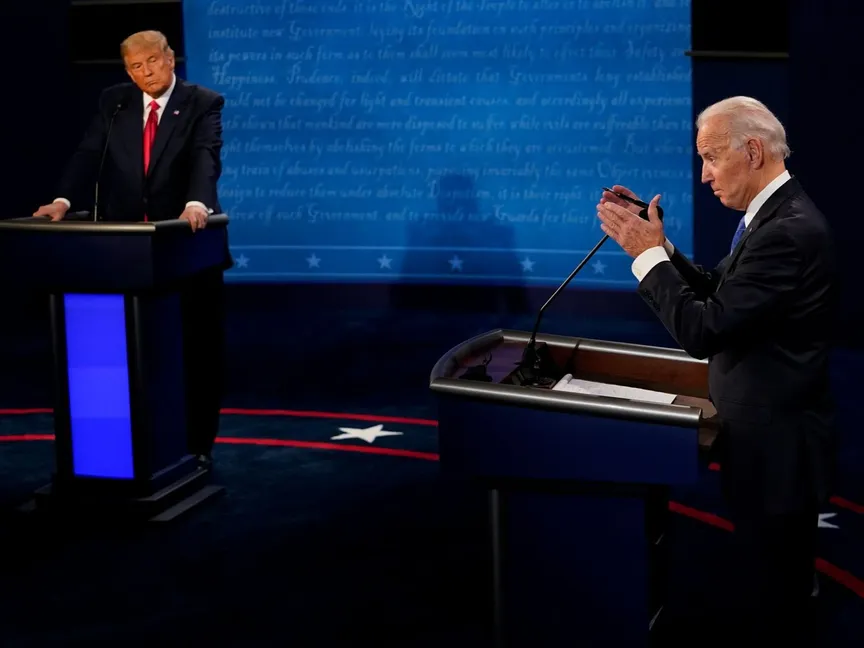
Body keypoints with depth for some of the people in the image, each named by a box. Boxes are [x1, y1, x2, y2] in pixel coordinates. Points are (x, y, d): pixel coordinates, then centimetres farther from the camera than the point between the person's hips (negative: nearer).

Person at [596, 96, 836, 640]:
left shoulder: (788, 232, -26)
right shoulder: (773, 214, 7)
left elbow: (704, 330, -27)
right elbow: (717, 293, 10)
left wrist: (649, 253, -18)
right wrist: (653, 243, -1)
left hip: (776, 444, -10)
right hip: (768, 432, 10)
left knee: (774, 598, 4)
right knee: (775, 577, 23)